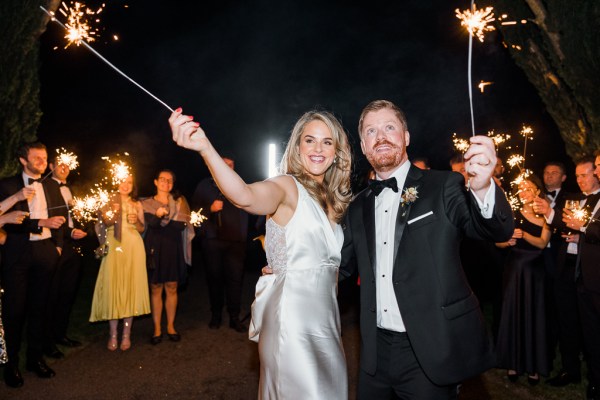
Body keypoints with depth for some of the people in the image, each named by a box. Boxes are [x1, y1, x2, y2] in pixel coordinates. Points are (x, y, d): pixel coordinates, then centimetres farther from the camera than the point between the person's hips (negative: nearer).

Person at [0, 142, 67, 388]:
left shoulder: (52, 189, 12)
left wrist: (58, 246, 7)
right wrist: (41, 223, -21)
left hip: (45, 252, 4)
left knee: (39, 307, 11)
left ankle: (35, 358, 23)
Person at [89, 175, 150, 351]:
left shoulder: (136, 205, 15)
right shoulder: (109, 202, 9)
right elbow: (103, 224, 3)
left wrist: (137, 222, -5)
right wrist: (111, 214, -13)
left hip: (133, 247, 2)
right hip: (113, 247, -1)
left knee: (131, 287, 0)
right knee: (112, 287, -5)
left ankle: (126, 334, 9)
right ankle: (113, 334, 6)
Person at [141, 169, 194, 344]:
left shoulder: (179, 202, 8)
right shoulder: (147, 203, 6)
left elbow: (182, 225, -7)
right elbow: (151, 223, -12)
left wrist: (162, 216, -13)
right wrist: (165, 218, -29)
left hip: (173, 250, 1)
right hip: (154, 250, -1)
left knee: (171, 288, 5)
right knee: (155, 289, 2)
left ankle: (171, 326, 16)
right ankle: (157, 329, 11)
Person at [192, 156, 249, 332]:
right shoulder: (205, 185, 11)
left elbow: (244, 213, 17)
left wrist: (243, 236, 7)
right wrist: (210, 208, -12)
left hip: (235, 240, 0)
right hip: (212, 239, 0)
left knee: (235, 278, -5)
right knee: (214, 277, 5)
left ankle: (234, 318, 3)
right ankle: (216, 315, 19)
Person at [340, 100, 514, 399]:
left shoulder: (444, 187, -7)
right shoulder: (358, 207, 6)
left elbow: (498, 230, -21)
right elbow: (342, 266, 14)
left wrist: (482, 188, -40)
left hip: (431, 352, -4)